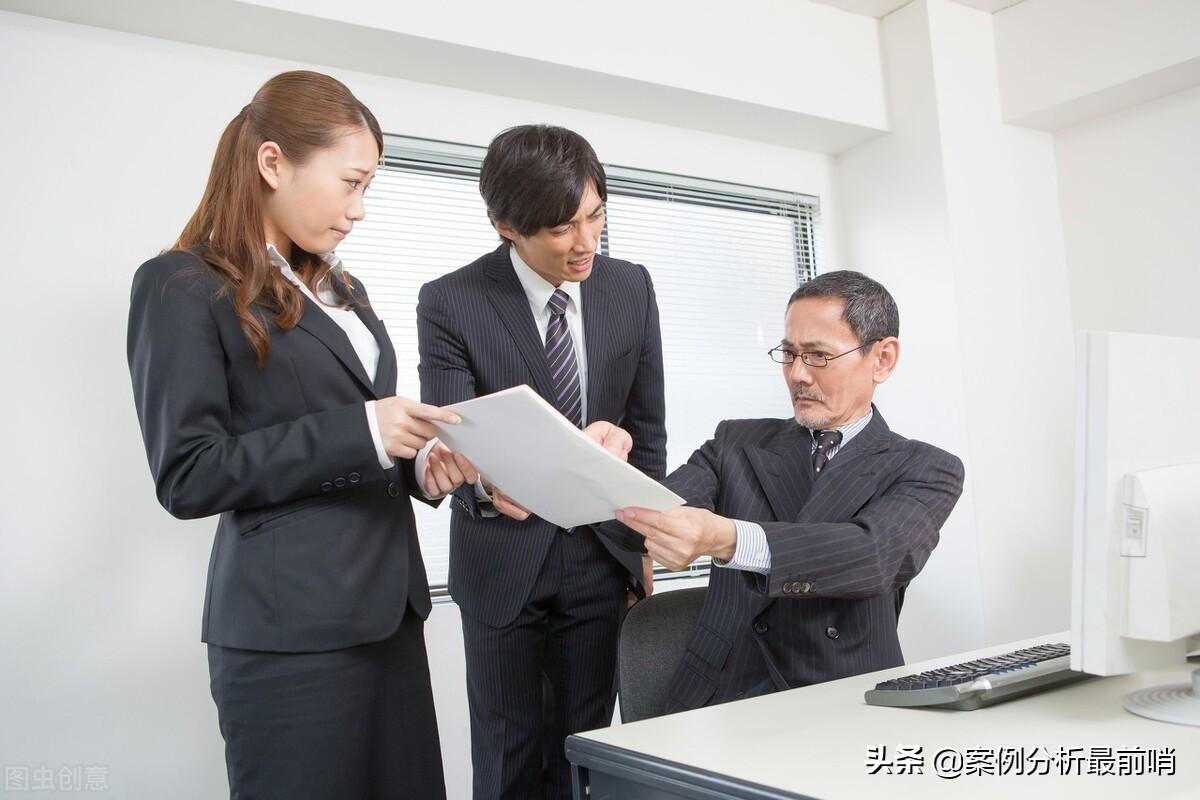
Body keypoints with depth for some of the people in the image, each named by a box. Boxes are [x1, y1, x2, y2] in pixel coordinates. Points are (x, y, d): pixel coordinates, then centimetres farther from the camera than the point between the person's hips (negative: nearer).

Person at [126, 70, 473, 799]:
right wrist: (358, 432, -19)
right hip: (291, 625, -7)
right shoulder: (184, 286, -7)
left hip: (389, 604, 7)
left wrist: (417, 466, 0)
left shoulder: (343, 289, 16)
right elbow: (188, 476, -14)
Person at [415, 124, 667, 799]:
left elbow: (648, 427, 6)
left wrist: (646, 543, 8)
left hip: (601, 556, 2)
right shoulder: (450, 303, -13)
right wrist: (488, 481, -42)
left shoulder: (632, 288, -2)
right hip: (504, 562, -2)